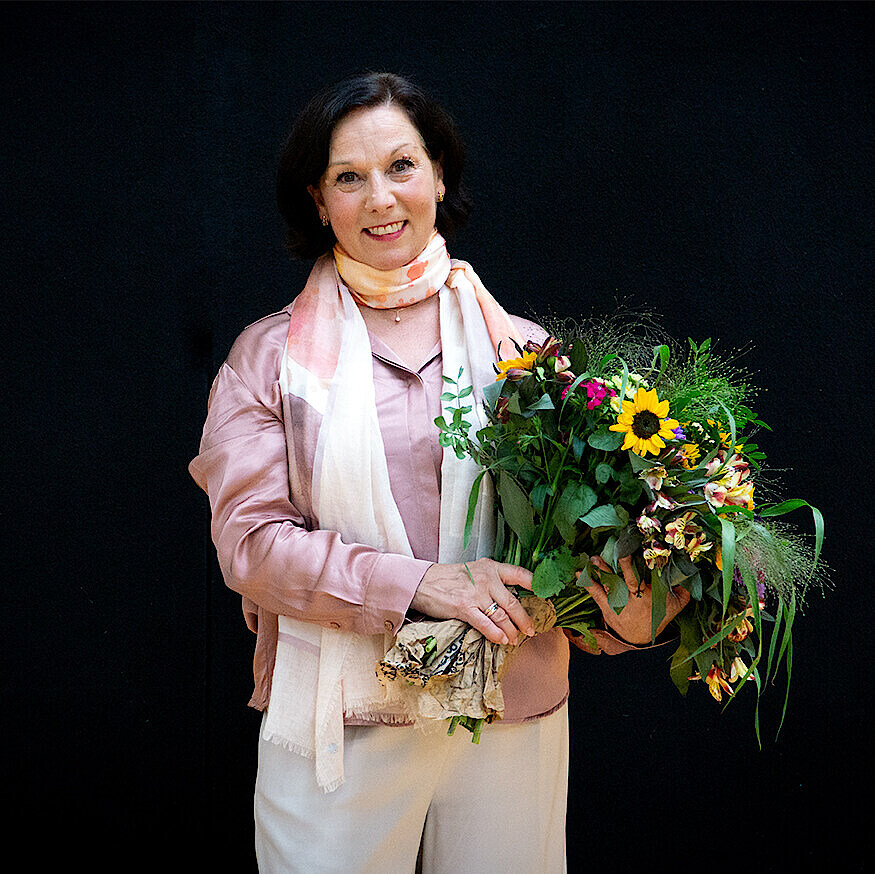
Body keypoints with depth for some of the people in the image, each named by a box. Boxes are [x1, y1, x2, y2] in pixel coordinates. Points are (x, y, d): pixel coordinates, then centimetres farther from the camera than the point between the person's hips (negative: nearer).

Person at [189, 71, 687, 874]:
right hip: (338, 726, -1)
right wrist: (417, 583, -18)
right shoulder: (269, 356, 1)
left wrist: (631, 615, -18)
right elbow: (249, 539, -7)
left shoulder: (523, 349, 4)